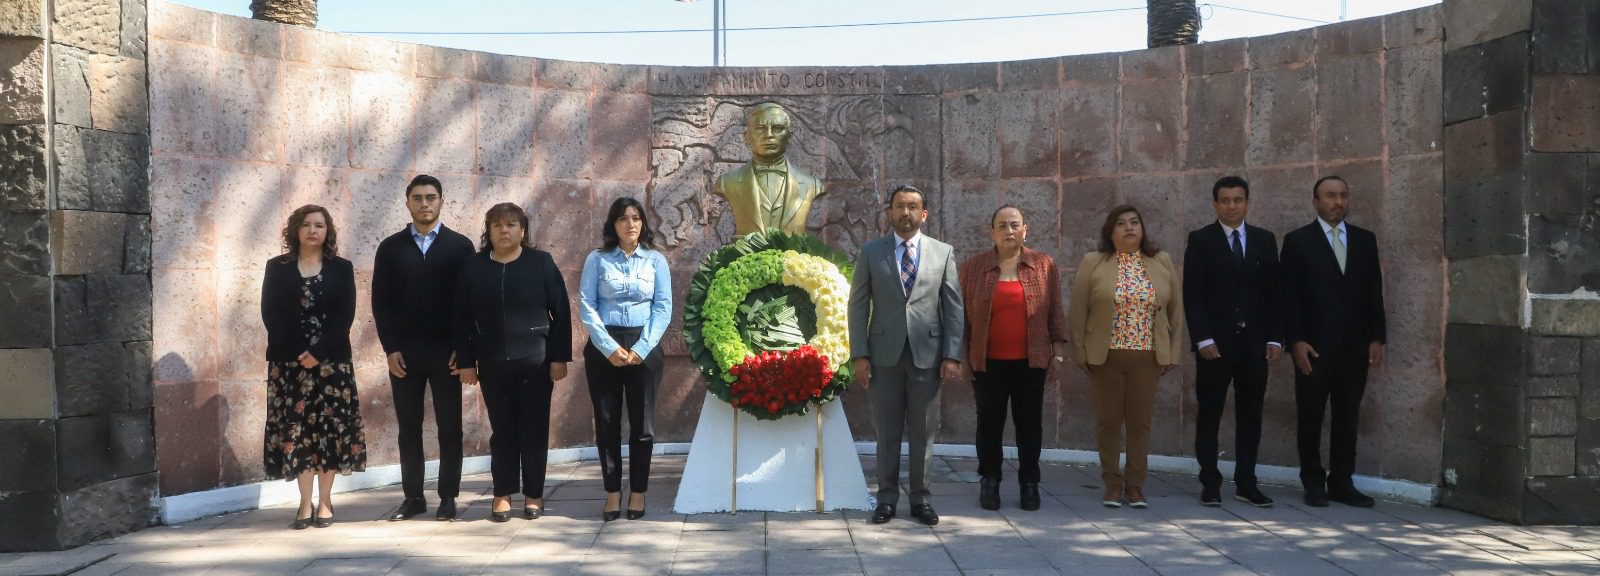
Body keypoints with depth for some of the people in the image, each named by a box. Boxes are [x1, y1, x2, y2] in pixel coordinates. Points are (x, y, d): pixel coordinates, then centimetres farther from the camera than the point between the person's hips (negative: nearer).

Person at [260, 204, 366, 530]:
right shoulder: (277, 268, 8)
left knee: (330, 428, -1)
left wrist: (318, 352, -14)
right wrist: (297, 352, -12)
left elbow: (345, 315, -2)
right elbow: (270, 314, 0)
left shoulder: (341, 269, 7)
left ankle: (325, 501, 8)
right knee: (295, 429, -2)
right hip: (289, 361, 0)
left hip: (331, 360, 0)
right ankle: (305, 503, 4)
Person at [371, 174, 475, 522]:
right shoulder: (390, 248, 7)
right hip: (403, 353, 2)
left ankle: (448, 497, 10)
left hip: (447, 351, -1)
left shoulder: (460, 246, 4)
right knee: (408, 428, 6)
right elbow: (381, 302, 4)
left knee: (449, 427, 3)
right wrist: (390, 348, -4)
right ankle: (414, 497, 14)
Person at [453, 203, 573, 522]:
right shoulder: (472, 267, 5)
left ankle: (534, 494, 15)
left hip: (536, 360, -1)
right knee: (502, 429, 7)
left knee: (534, 429, 4)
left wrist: (559, 356, -5)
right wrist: (466, 361, 1)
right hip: (493, 363, 2)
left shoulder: (541, 262, 0)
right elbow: (462, 318, 6)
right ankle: (503, 493, 17)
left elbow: (561, 312, -1)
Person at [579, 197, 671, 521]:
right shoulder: (597, 259, 3)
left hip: (644, 347, 0)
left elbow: (664, 307, 0)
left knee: (642, 422, 3)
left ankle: (638, 491, 14)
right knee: (606, 421, 4)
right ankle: (612, 492, 13)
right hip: (603, 348, 0)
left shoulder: (656, 260, 5)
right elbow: (586, 306, -3)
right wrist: (610, 347, -12)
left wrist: (641, 348, -11)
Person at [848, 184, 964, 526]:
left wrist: (952, 355, -5)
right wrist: (859, 354, -5)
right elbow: (858, 305, 3)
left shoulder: (943, 252, 6)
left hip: (927, 354, 0)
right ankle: (887, 497, 16)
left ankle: (920, 498, 17)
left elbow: (953, 306, 3)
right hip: (885, 353, 0)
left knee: (923, 432, 6)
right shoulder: (871, 251, 5)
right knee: (888, 431, 6)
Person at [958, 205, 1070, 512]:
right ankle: (989, 482, 16)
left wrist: (1059, 346, 1)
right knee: (989, 423, 5)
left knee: (1030, 423, 6)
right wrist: (961, 353, 4)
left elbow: (1055, 310, 7)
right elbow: (964, 312, 6)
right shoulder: (973, 266, 4)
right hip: (988, 361, 0)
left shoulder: (1044, 265, 5)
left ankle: (1029, 483, 15)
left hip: (1031, 360, 0)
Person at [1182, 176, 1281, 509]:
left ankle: (1246, 483, 13)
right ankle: (1210, 484, 9)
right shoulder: (1200, 241, 1)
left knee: (1250, 415, 6)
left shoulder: (1265, 240, 10)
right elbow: (1192, 296, -5)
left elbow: (1273, 293, 9)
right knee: (1209, 416, 2)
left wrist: (1274, 338, 1)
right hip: (1214, 343, -3)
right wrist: (1203, 339, -12)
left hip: (1254, 343, 3)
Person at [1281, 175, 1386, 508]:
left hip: (1355, 346, 3)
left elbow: (1374, 291, 11)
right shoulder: (1297, 241, 1)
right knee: (1310, 418, 3)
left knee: (1348, 419, 6)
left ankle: (1342, 483, 14)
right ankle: (1314, 483, 12)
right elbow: (1289, 295, -4)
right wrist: (1296, 340, -11)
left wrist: (1377, 337, 4)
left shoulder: (1365, 240, 12)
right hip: (1314, 345, -3)